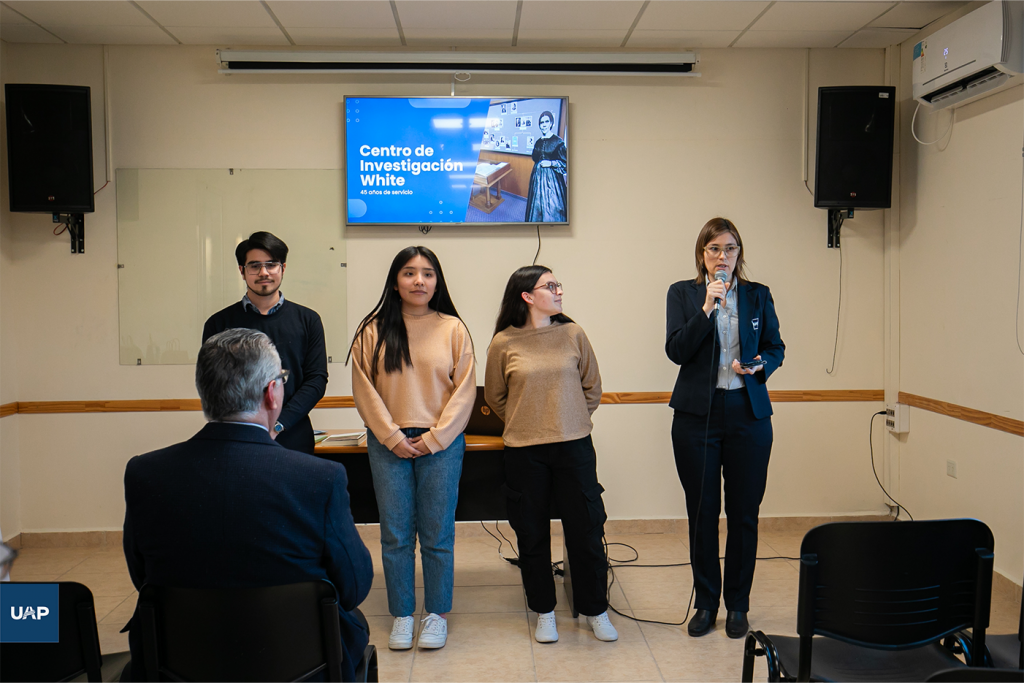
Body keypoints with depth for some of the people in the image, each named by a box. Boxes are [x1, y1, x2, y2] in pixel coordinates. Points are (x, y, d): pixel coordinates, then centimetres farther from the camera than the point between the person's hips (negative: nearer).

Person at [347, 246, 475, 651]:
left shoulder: (453, 328, 1)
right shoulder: (373, 330, 2)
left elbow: (464, 390, 0)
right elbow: (365, 390, 1)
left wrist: (434, 438, -7)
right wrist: (394, 438, -7)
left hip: (441, 444, -1)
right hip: (388, 445, 1)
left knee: (437, 534, 6)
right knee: (395, 534, 7)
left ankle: (437, 613, 22)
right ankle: (402, 615, 22)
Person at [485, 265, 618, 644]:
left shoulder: (572, 334, 1)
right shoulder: (504, 343, -3)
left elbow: (592, 387, 11)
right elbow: (495, 397, 11)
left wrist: (570, 423, 11)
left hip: (574, 446, 1)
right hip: (524, 451, -1)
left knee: (586, 529, 6)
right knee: (532, 534, 10)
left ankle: (595, 610, 24)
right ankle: (544, 612, 27)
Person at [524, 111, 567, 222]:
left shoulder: (557, 141, -9)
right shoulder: (538, 142, 9)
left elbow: (565, 162, -8)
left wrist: (551, 163, -16)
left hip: (551, 177, -6)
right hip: (537, 175, 6)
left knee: (551, 204, -3)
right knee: (537, 203, 10)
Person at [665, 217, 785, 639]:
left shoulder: (758, 295, 8)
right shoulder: (683, 293, 3)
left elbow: (776, 347, 10)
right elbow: (676, 350, -7)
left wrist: (761, 365, -11)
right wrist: (707, 309, -16)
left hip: (748, 415, 1)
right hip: (697, 415, -1)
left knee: (744, 514, 6)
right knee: (702, 513, 6)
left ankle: (737, 604, 22)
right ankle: (705, 603, 22)